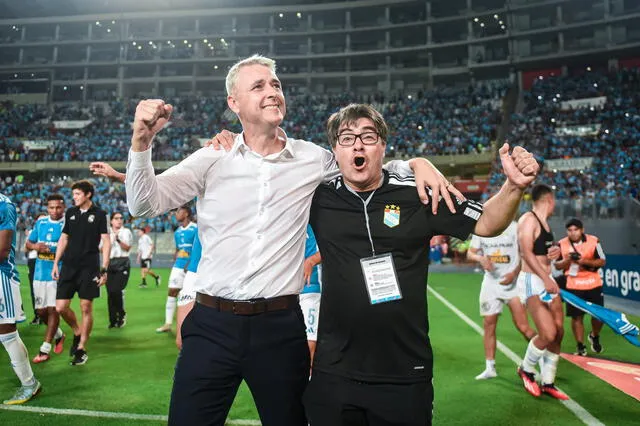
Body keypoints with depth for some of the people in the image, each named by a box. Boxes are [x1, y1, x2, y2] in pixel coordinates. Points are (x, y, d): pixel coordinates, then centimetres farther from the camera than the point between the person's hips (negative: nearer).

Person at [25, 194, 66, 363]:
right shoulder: (41, 222, 8)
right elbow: (28, 243, 16)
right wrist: (35, 246, -6)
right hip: (40, 273, 6)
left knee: (53, 310, -5)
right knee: (41, 311, 12)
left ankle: (45, 350, 4)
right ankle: (58, 335, 36)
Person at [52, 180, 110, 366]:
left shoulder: (99, 214, -3)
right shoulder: (70, 212, 10)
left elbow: (106, 242, -5)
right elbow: (63, 239, 16)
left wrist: (104, 269, -10)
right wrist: (56, 263, 11)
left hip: (89, 267, -4)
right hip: (69, 266, 4)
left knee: (86, 307, 0)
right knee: (61, 307, 0)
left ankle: (81, 349, 14)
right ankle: (77, 332, 29)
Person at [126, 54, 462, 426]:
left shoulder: (313, 159, 2)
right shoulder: (212, 159, 0)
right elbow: (145, 204, -4)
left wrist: (417, 162, -3)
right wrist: (142, 142, -20)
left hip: (280, 326, 1)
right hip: (212, 324, 0)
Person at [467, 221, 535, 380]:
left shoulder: (515, 228, -7)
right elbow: (470, 253, 6)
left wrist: (514, 273, -17)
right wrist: (481, 258, -16)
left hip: (513, 283, -4)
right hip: (490, 283, 4)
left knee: (523, 326, -8)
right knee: (488, 324, 5)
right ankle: (490, 368, 15)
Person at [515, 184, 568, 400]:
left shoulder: (544, 222, 15)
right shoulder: (528, 219, -13)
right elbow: (527, 253, -22)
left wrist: (556, 251, 7)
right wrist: (545, 278, -26)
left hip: (547, 281, 9)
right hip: (532, 281, -9)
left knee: (558, 333, 7)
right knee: (548, 334, -14)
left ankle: (548, 383, 21)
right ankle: (526, 370, 12)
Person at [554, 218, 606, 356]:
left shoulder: (593, 241, -6)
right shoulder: (562, 244, -4)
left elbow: (602, 261, -3)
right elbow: (557, 265, 3)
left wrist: (586, 261, -20)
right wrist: (567, 260, -18)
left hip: (593, 284, 0)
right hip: (573, 285, 0)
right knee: (576, 316, -1)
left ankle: (594, 336, 34)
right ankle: (580, 346, 11)